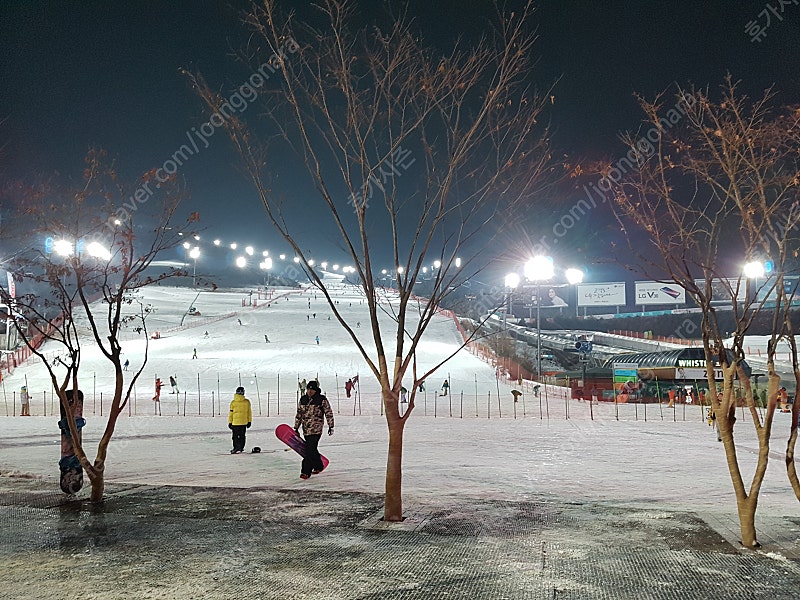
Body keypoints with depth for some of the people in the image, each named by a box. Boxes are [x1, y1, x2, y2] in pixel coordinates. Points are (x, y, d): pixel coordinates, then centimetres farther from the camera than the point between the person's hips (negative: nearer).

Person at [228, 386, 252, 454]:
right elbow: (249, 412, 3)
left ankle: (236, 448, 3)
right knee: (242, 436, 11)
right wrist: (249, 421, 12)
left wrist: (230, 422, 6)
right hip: (244, 422, 1)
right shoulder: (247, 402, -3)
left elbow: (231, 413, -2)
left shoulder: (233, 402, -5)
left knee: (235, 436, 7)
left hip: (235, 422, -1)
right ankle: (240, 448, 12)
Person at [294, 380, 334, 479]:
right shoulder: (303, 399, 9)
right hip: (306, 428, 6)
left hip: (316, 428, -6)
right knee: (312, 449, 15)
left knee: (310, 449, -13)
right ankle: (318, 466, 34)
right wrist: (296, 428, 17)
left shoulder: (322, 399, -6)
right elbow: (299, 414, 16)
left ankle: (306, 472, -11)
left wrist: (330, 426, 0)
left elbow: (329, 413, 0)